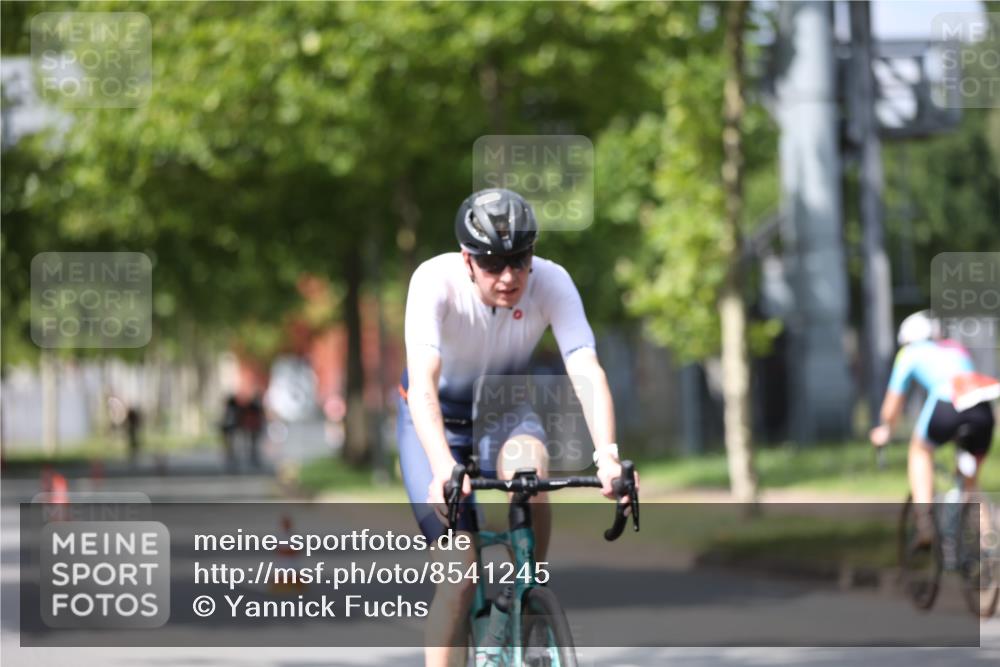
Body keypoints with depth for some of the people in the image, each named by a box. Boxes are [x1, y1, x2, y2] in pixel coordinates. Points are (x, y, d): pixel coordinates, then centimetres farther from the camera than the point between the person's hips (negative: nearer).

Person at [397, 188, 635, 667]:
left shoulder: (551, 282, -26)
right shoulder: (435, 281, -31)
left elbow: (587, 373, -36)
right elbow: (422, 384, -42)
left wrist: (607, 456, -53)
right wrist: (444, 467, -58)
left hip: (505, 405, 2)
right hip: (438, 414, -2)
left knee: (529, 468, -34)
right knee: (461, 573, -16)